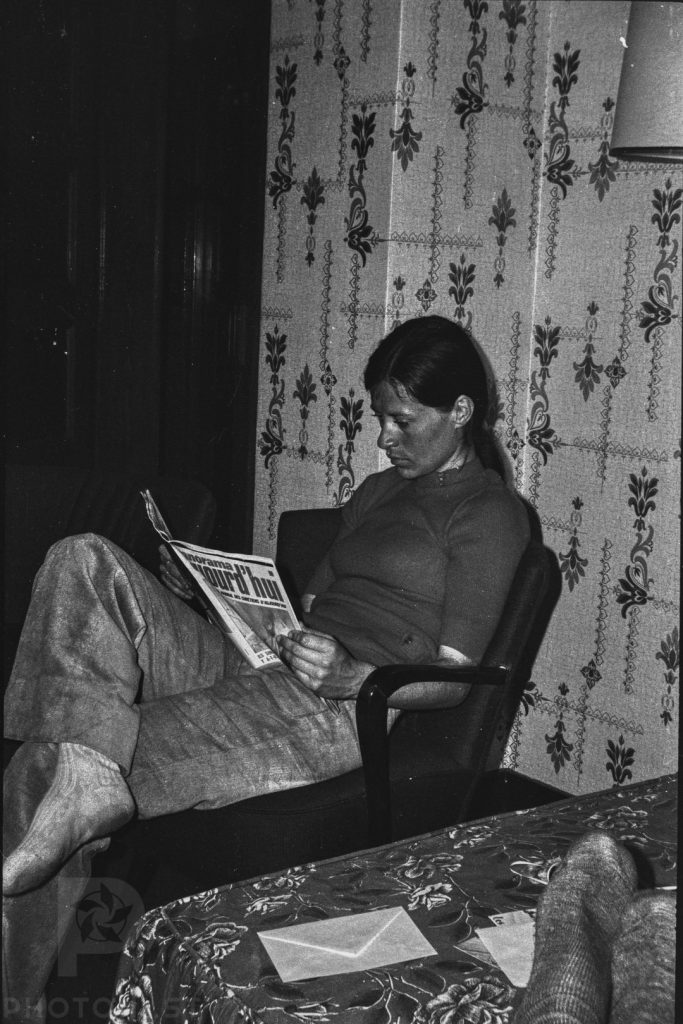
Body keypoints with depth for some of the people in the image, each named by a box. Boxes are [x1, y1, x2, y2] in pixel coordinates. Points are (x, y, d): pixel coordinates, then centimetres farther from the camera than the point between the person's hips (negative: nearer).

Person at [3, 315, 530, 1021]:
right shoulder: (378, 490, 27)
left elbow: (453, 678, -6)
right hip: (258, 667, 9)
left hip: (347, 705, -8)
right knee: (84, 563, -20)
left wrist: (350, 676, -24)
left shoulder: (490, 511, 2)